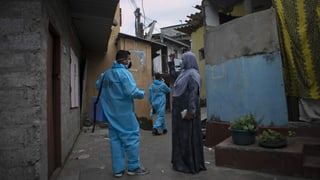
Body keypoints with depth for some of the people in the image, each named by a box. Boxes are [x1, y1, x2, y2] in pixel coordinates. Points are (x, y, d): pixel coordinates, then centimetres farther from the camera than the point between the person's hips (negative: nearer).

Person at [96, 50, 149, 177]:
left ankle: (118, 169, 17)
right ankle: (133, 167, 12)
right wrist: (142, 94, -6)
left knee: (115, 139, 10)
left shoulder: (106, 74, 11)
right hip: (124, 112, -8)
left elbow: (97, 85, 26)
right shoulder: (124, 73, -14)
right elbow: (131, 92, -24)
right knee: (131, 137, 3)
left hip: (111, 113, 8)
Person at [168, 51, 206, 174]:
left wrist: (190, 111, -25)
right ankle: (182, 161, 27)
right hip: (180, 109, 10)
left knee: (188, 135, -1)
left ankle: (190, 164, 11)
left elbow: (193, 93, -22)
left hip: (187, 109, -10)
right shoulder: (183, 73, 13)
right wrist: (171, 62, 24)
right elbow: (173, 74, 32)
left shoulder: (192, 74, -15)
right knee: (181, 135, 15)